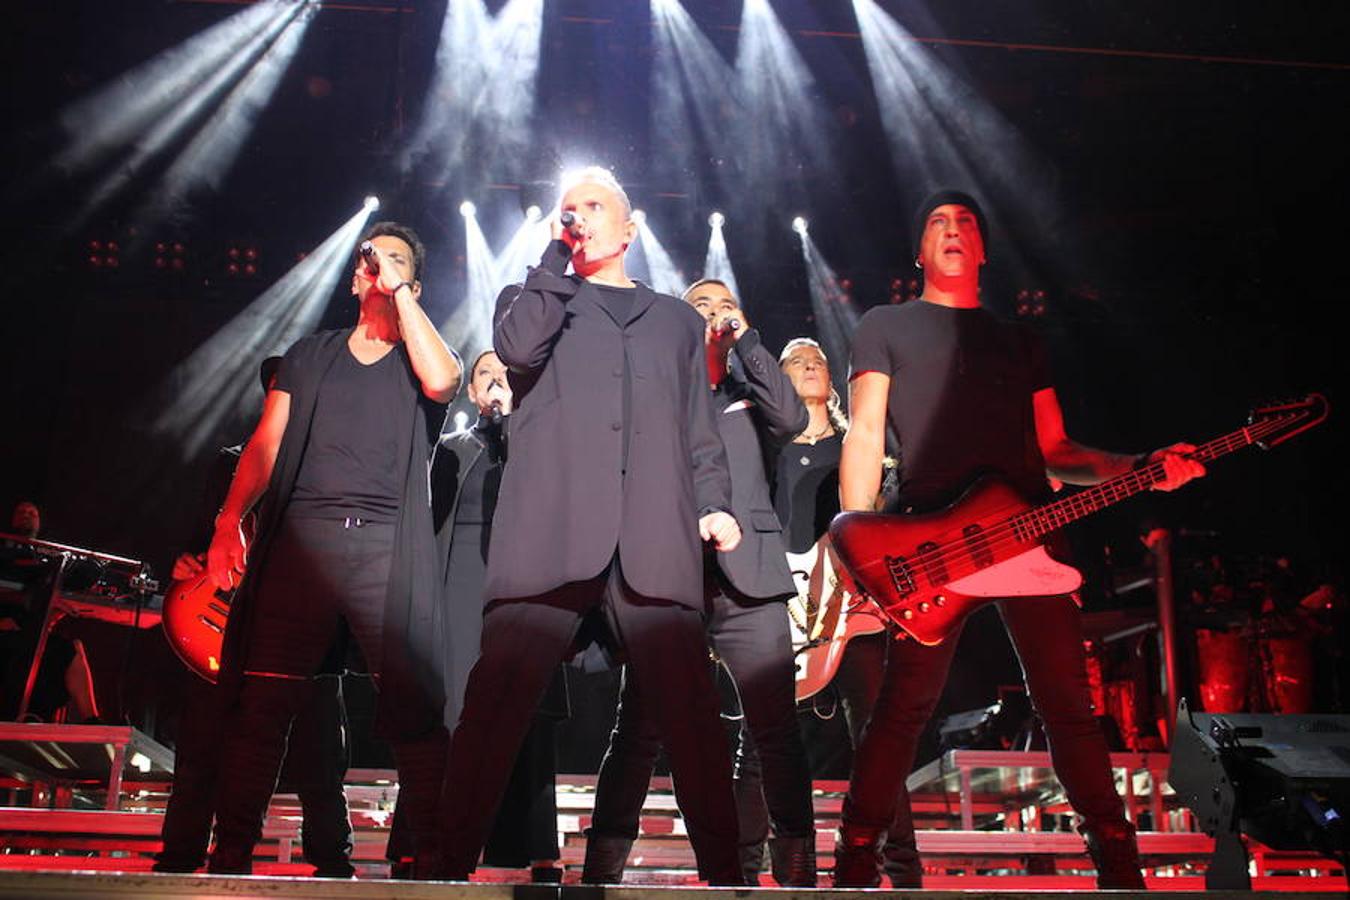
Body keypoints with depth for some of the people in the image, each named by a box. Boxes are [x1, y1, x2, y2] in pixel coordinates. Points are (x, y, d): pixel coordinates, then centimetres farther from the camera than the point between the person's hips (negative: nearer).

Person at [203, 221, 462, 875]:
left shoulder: (418, 359, 17)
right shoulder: (309, 355, 23)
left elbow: (441, 380, -9)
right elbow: (267, 442, 14)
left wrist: (399, 292, -1)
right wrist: (229, 519, 0)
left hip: (387, 545, -2)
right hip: (301, 538, 2)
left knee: (413, 703, -10)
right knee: (262, 697, -4)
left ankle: (432, 853, -4)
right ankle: (231, 851, 3)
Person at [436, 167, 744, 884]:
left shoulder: (676, 319, 28)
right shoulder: (534, 298, 24)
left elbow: (699, 432, 22)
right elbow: (518, 347, -1)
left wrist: (715, 503, 5)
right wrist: (557, 252, 8)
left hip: (652, 541, 1)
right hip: (550, 530, -1)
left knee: (690, 710, -7)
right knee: (497, 703, -10)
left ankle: (723, 870, 1)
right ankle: (453, 864, -3)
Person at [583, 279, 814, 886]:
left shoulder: (749, 393, 22)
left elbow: (792, 419, 1)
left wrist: (746, 339, 3)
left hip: (746, 575, 1)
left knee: (773, 729, -4)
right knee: (640, 727, -4)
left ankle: (797, 866, 0)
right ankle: (603, 866, 2)